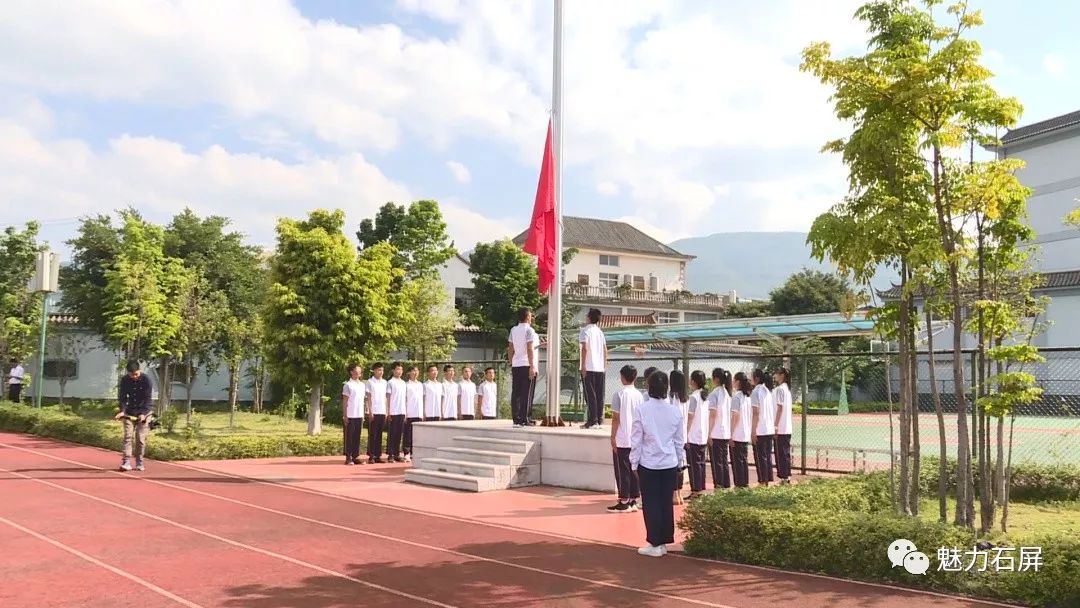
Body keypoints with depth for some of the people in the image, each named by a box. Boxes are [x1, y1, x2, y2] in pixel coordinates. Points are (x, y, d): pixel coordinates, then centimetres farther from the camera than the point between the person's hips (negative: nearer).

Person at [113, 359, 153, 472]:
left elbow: (148, 399, -16)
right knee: (128, 436, -7)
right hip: (129, 413, 2)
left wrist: (143, 414, -28)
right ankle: (126, 462, -9)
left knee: (140, 438, -1)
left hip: (143, 413, -2)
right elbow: (122, 397, -3)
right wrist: (122, 411, -20)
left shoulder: (146, 380, -13)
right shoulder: (124, 380, -4)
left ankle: (139, 463, 9)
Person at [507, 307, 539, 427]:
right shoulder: (529, 330, -7)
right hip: (527, 366, -6)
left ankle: (516, 419, 7)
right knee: (526, 394, -4)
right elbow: (530, 349, -14)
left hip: (516, 366, 6)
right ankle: (524, 420, -6)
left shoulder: (513, 330, 11)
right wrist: (532, 367, -14)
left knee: (516, 393, 6)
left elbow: (510, 349, 13)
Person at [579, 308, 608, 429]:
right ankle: (600, 419, 12)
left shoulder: (586, 330, -5)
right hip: (600, 368, 6)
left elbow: (585, 348, -14)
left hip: (589, 368, -6)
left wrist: (583, 366, -13)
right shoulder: (600, 331, 14)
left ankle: (593, 420, -8)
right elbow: (605, 350, 13)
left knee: (590, 395, -5)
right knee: (599, 395, 9)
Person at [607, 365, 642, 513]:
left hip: (622, 440, -5)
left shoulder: (619, 394, -9)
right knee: (634, 470, 10)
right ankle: (634, 501, 12)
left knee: (622, 471, 0)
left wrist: (613, 437, -5)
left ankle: (624, 503, 2)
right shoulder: (639, 395, 6)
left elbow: (616, 418, -11)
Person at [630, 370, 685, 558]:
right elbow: (680, 440, 7)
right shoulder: (675, 411, -1)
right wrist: (681, 462, 18)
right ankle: (664, 541, 19)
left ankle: (655, 544, 7)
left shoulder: (642, 410, -11)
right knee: (667, 502, 11)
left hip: (648, 464, -3)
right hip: (670, 464, 3)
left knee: (651, 504, 4)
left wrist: (634, 463, 2)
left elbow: (636, 440, -7)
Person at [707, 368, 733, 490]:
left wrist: (709, 433, -12)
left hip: (716, 433, -7)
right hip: (726, 433, 7)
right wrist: (731, 433, 16)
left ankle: (718, 486, 1)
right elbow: (730, 414, 12)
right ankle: (726, 485, 16)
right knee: (724, 460, 13)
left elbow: (713, 415, -16)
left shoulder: (714, 394, -13)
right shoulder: (727, 393, 9)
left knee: (716, 461, -1)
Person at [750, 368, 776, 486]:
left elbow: (756, 413, -16)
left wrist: (753, 431, -14)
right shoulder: (768, 391, 11)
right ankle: (769, 479, 15)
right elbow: (770, 411, 13)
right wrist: (774, 425, 18)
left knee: (760, 457, -1)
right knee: (768, 456, 12)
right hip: (770, 429, 8)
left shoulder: (756, 392, -12)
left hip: (759, 431, -8)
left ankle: (763, 481, 1)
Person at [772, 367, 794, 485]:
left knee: (781, 453, -4)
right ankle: (787, 476, 16)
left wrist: (775, 425, -17)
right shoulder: (787, 389, 15)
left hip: (781, 428, -9)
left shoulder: (779, 389, -13)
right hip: (787, 428, 9)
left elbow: (780, 408, -17)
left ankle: (784, 477, -2)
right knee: (785, 453, 12)